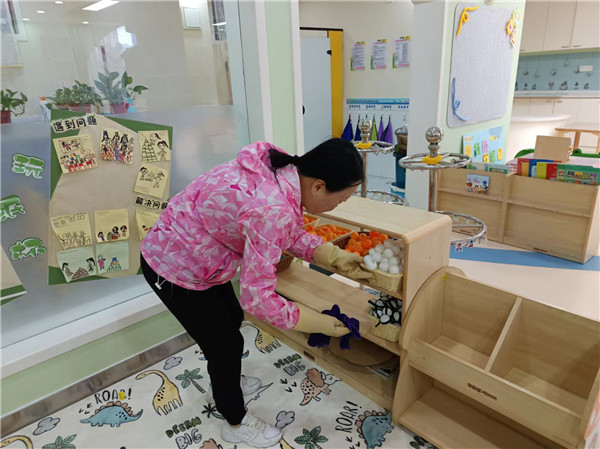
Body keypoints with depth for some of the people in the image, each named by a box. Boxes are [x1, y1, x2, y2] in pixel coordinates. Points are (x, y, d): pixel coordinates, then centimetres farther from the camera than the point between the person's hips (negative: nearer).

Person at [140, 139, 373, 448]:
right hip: (174, 267, -9)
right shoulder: (273, 210, -37)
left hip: (188, 252, 9)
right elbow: (257, 298, -32)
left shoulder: (284, 170, -9)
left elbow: (290, 234, 4)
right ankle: (236, 423, 35)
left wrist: (335, 257, -6)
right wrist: (317, 323, -20)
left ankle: (228, 382, 54)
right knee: (225, 343, 7)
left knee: (231, 317, 26)